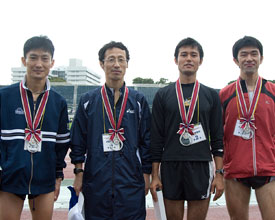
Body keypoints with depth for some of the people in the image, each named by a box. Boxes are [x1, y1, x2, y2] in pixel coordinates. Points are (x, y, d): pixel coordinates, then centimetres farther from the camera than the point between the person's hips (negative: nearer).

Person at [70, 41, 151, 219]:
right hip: (96, 181, 0)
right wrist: (79, 173, 3)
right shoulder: (88, 100, 6)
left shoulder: (138, 101, 6)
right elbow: (78, 140, 7)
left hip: (131, 182, 0)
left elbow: (147, 141, 7)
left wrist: (146, 174, 3)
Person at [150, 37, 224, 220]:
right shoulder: (163, 95, 6)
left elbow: (217, 136, 6)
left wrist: (219, 173, -1)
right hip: (170, 167, 0)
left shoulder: (211, 95, 8)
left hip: (201, 167, 0)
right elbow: (156, 138, 4)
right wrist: (155, 175, 0)